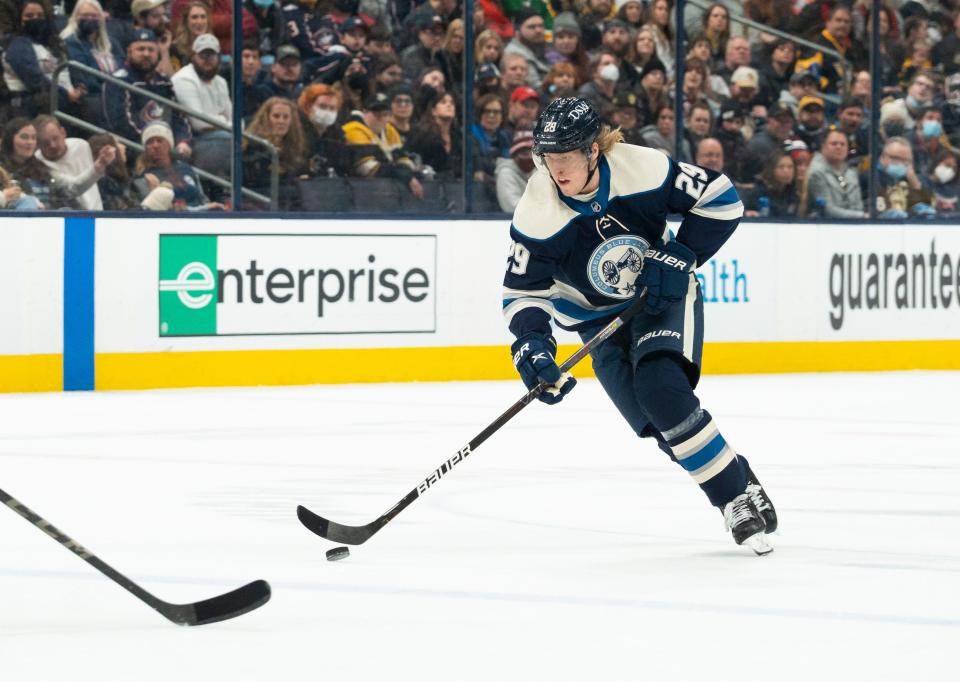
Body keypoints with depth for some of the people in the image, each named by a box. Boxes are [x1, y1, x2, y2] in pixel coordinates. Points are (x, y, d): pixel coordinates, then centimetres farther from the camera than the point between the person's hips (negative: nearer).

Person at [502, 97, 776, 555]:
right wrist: (530, 342, -31)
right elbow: (523, 290, -14)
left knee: (662, 391, -27)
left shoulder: (643, 169, -24)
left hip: (664, 295, -2)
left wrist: (679, 256, -20)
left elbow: (721, 199, -13)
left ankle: (740, 491, -15)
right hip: (601, 318, 2)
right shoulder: (536, 215, -21)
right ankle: (736, 497, 4)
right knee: (662, 425, -13)